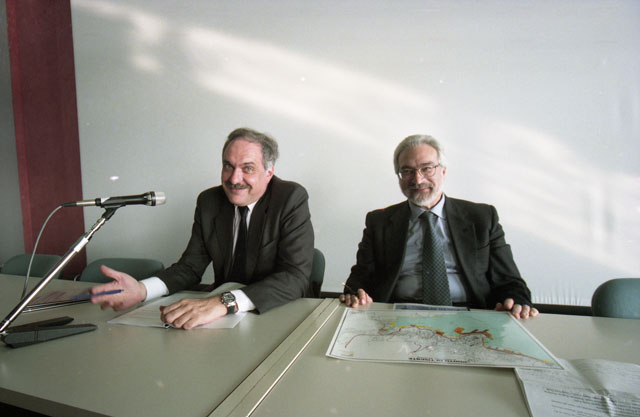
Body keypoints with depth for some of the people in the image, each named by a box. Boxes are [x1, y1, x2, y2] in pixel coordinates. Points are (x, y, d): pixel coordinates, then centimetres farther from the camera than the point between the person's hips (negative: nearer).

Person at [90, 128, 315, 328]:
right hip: (222, 315, 4)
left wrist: (226, 302, -37)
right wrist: (141, 289, -17)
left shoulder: (292, 199, -14)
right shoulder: (208, 202, 1)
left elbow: (295, 277, -24)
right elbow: (190, 266, 4)